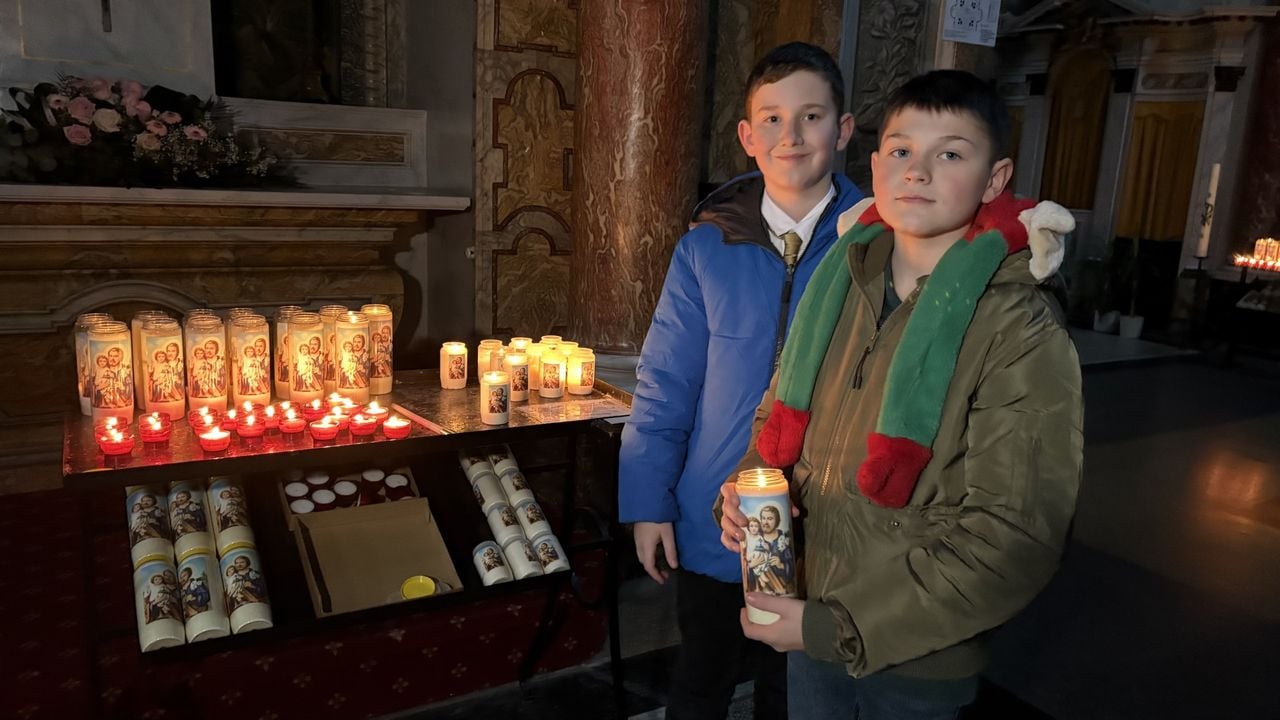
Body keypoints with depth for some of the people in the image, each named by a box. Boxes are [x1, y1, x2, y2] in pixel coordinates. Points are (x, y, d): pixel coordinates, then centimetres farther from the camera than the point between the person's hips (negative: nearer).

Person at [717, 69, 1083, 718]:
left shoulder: (1022, 332, -17)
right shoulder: (838, 284, -3)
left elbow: (1012, 537, -20)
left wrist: (836, 627, -20)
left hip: (919, 663, -4)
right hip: (807, 618, 4)